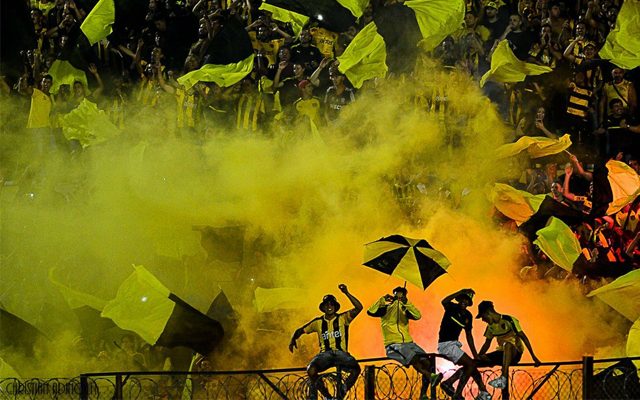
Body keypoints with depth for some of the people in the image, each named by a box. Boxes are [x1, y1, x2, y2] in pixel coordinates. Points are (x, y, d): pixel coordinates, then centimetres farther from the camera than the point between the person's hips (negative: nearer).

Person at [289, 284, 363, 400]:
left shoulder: (343, 318, 8)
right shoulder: (318, 322, 14)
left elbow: (359, 307, -6)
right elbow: (300, 330, 22)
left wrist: (347, 293, -14)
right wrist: (293, 340, 2)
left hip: (341, 352, -1)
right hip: (325, 353, 1)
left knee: (356, 369, -32)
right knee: (311, 370, -30)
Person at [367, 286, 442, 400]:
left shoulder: (404, 310, 19)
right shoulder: (386, 309, 9)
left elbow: (417, 316, -1)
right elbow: (371, 312, -9)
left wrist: (406, 303, -10)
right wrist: (383, 300, -14)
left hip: (408, 343, 5)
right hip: (393, 345, -4)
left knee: (426, 362, -19)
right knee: (413, 358, -34)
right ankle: (430, 376, -51)